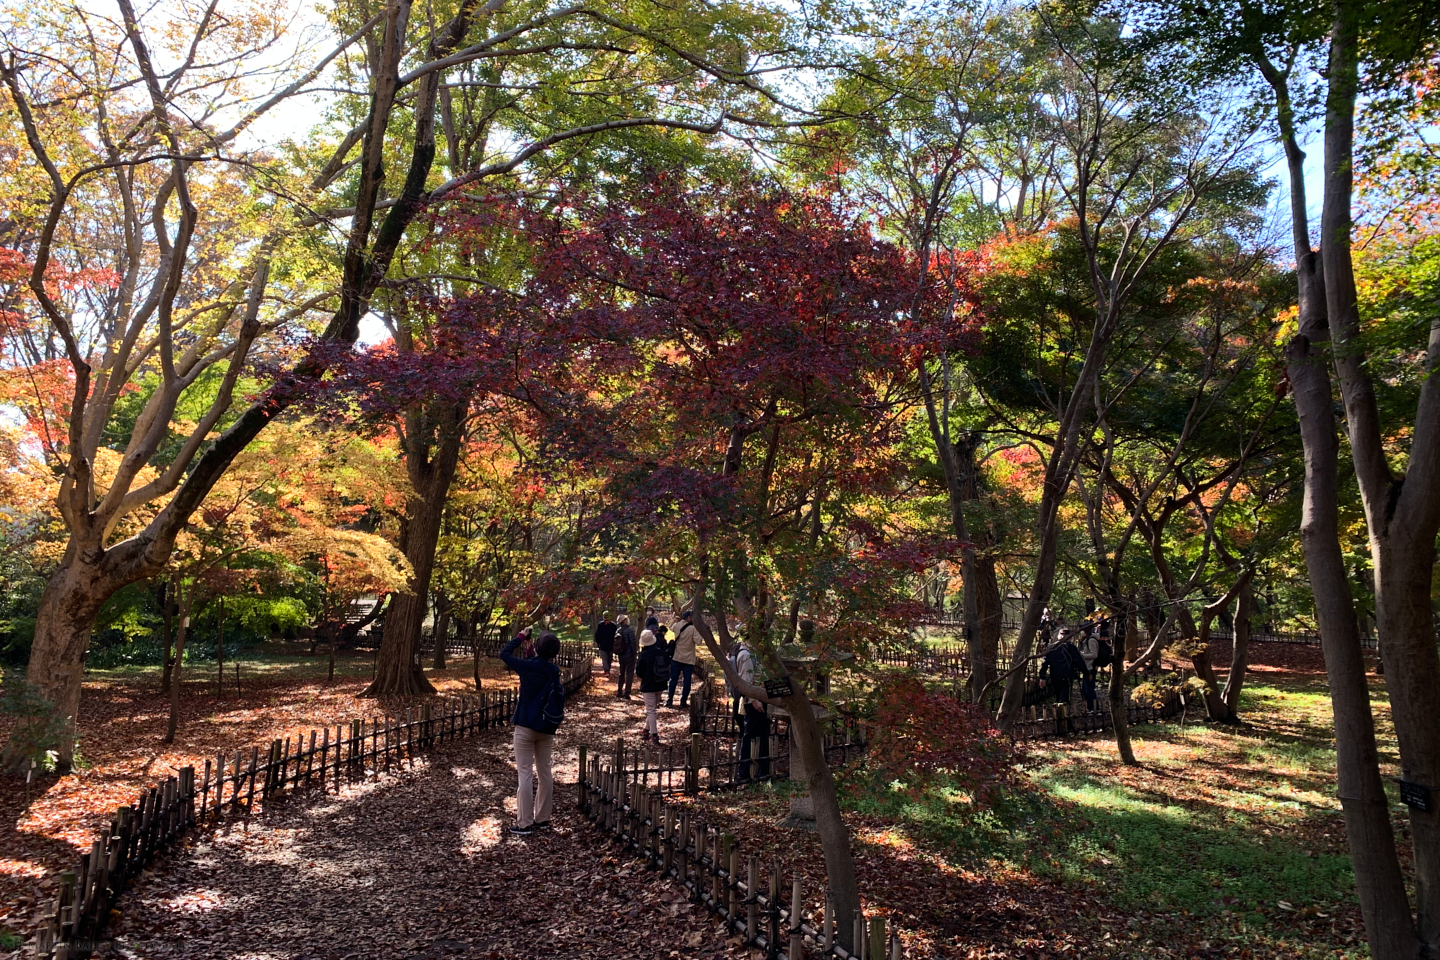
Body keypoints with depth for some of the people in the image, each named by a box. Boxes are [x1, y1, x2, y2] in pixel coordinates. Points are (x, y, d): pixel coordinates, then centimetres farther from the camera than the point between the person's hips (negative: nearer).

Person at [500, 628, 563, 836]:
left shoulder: (529, 666, -14)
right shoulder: (554, 672, 0)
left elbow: (504, 654, -3)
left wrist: (520, 637, 6)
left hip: (525, 727, -5)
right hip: (547, 729, 5)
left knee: (525, 774, -2)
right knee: (545, 772, 13)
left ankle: (524, 823, 0)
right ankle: (542, 819, 21)